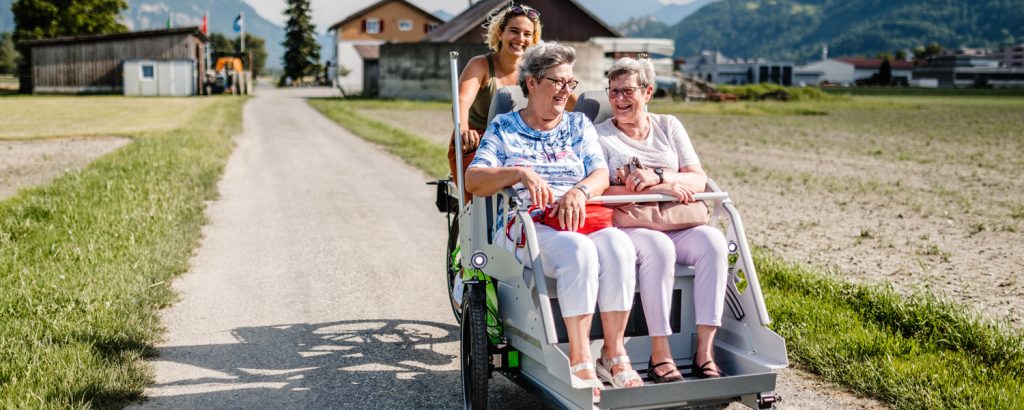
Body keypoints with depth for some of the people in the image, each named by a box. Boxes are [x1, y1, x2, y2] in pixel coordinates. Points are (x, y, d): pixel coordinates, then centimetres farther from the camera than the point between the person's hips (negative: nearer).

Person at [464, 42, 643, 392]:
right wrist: (519, 173, -18)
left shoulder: (579, 125, 21)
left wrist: (580, 191, -16)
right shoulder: (503, 128, 12)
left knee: (618, 244, -32)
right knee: (578, 250, -36)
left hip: (580, 219, 3)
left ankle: (614, 353, -23)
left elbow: (601, 174, 7)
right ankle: (579, 360, -31)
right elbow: (473, 181, 0)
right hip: (528, 226, -3)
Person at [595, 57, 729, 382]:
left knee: (713, 241, -27)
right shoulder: (600, 136, 8)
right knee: (658, 247, -35)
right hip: (628, 226, -3)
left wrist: (658, 176, -15)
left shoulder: (669, 126, 17)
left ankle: (705, 351, -27)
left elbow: (699, 181, 6)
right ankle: (660, 355, -30)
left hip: (677, 224, 4)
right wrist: (661, 188, -16)